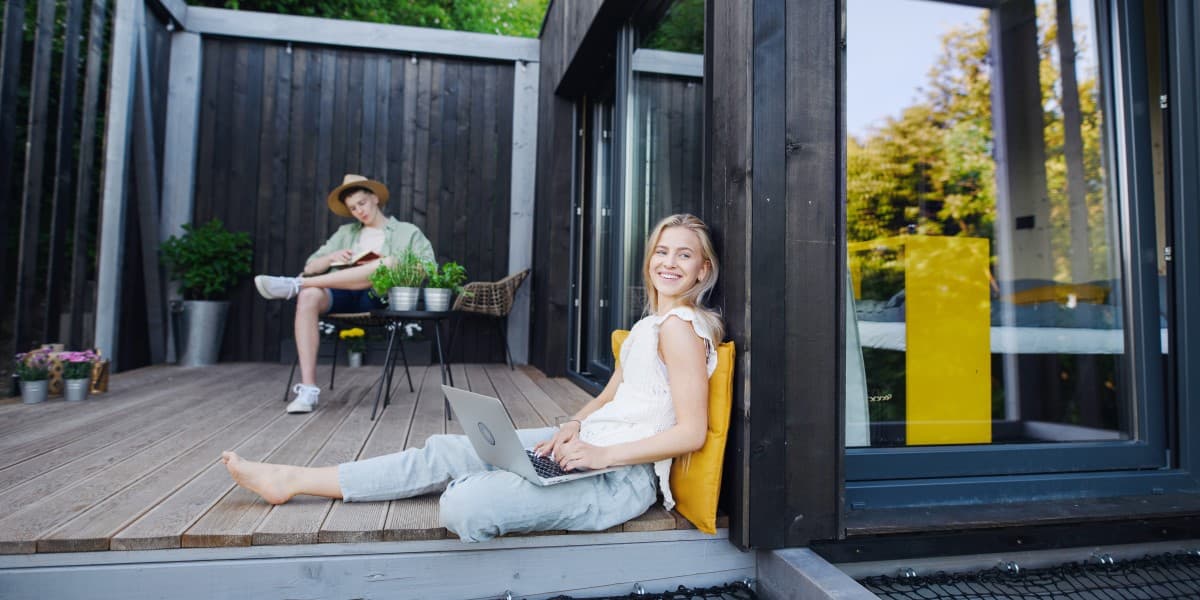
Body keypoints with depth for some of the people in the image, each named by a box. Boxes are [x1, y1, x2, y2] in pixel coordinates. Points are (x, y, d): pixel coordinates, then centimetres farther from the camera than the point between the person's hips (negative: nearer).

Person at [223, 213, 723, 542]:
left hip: (624, 474, -8)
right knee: (448, 452, 3)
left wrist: (601, 453, -21)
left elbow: (691, 432, -19)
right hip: (591, 444, 8)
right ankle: (291, 481, 12)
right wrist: (573, 428, 1)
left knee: (465, 504, -28)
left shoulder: (679, 327, -13)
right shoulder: (650, 323, 16)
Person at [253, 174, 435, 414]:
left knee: (390, 263, -35)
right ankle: (307, 389, -35)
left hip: (379, 297, -2)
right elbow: (310, 267, 21)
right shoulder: (345, 232, 27)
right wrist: (332, 257, 0)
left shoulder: (408, 232, 17)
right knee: (309, 296, -33)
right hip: (340, 295, 3)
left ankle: (295, 285, -31)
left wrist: (391, 266, -12)